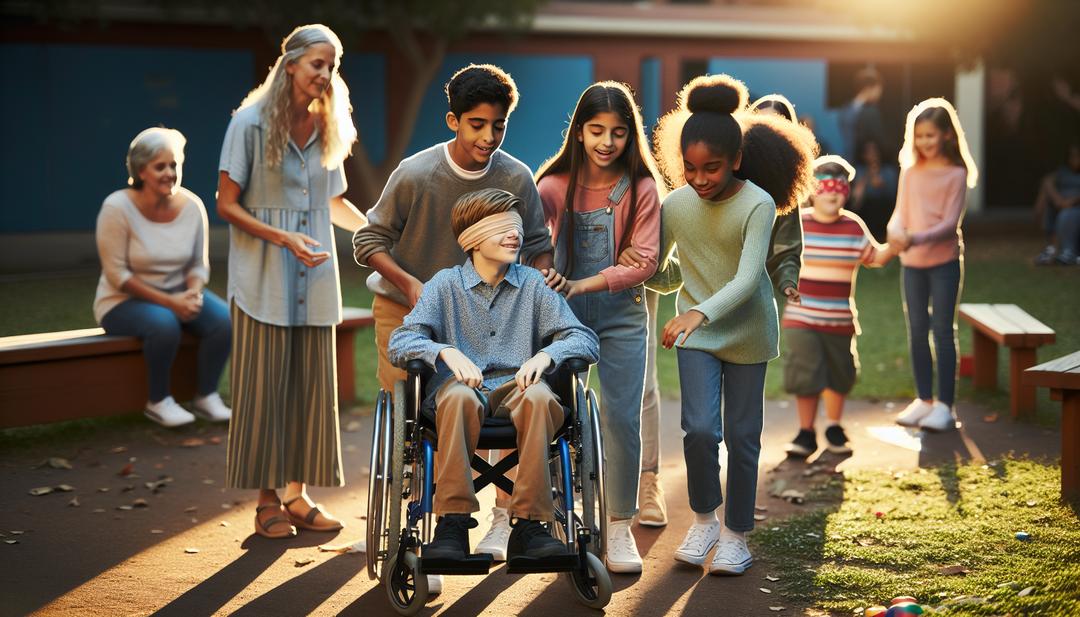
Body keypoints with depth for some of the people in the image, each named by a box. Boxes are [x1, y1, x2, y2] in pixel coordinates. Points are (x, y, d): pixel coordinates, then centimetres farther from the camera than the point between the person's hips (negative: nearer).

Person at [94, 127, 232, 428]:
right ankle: (158, 402, -13)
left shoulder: (192, 206, -4)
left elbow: (199, 265, 6)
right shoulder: (117, 208, -16)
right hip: (124, 300, -4)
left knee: (223, 319, -22)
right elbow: (117, 274, -17)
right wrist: (169, 301, -24)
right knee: (164, 324, -36)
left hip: (179, 294, 5)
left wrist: (193, 294, -17)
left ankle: (206, 398, -5)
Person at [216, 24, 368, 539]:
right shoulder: (251, 123, -6)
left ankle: (297, 495, 14)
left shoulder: (327, 128, 10)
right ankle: (267, 501, 7)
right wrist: (283, 237, -19)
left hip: (315, 279, 5)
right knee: (265, 386, -2)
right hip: (264, 280, -5)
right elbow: (226, 204, -8)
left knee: (311, 387, 5)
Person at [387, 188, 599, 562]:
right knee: (459, 394, -37)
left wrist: (545, 355, -16)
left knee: (540, 395, -34)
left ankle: (529, 524, -30)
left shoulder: (533, 285, 13)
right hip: (461, 387, -1)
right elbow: (399, 343, -2)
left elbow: (586, 340, 5)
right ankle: (453, 523, -32)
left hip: (514, 390, 1)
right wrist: (446, 352, -23)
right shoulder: (446, 285, 9)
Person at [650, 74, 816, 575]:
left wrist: (700, 312, -40)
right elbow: (661, 275, 7)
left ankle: (736, 534, 23)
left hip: (747, 333, -2)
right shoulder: (675, 205, -5)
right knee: (699, 428, -13)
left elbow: (748, 277, -26)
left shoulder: (757, 205, -18)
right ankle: (704, 517, 12)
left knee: (742, 438, 6)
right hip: (695, 333, 2)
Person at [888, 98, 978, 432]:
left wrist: (918, 238, -28)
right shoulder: (910, 172, 6)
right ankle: (924, 399, 20)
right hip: (912, 263, 4)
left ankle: (945, 405, 3)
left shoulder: (956, 174, -7)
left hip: (944, 261, -4)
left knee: (942, 330, -2)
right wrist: (895, 230, -23)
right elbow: (900, 212, 1)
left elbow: (950, 222, -13)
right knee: (917, 330, 9)